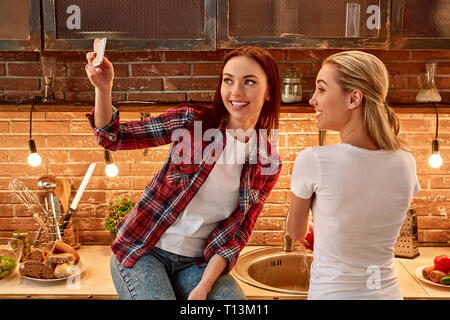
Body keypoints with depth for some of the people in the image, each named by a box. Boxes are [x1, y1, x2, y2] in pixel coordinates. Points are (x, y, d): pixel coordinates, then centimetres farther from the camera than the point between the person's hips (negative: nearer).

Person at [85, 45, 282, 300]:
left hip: (197, 263, 2)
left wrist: (203, 287, -14)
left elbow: (235, 234, -2)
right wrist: (104, 88, -29)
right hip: (143, 251, -1)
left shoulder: (269, 164, -2)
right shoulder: (192, 121, -10)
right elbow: (112, 137, -10)